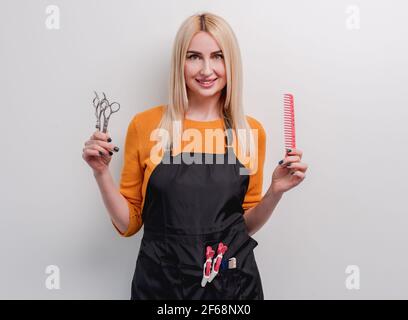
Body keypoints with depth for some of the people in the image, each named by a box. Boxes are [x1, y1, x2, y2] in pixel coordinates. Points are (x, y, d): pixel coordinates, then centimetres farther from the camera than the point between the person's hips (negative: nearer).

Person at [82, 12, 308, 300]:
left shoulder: (251, 131, -3)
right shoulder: (145, 125, -7)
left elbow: (246, 225, 6)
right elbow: (128, 223, -1)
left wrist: (275, 192, -10)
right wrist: (102, 173, -14)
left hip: (234, 281, 2)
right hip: (160, 281, -1)